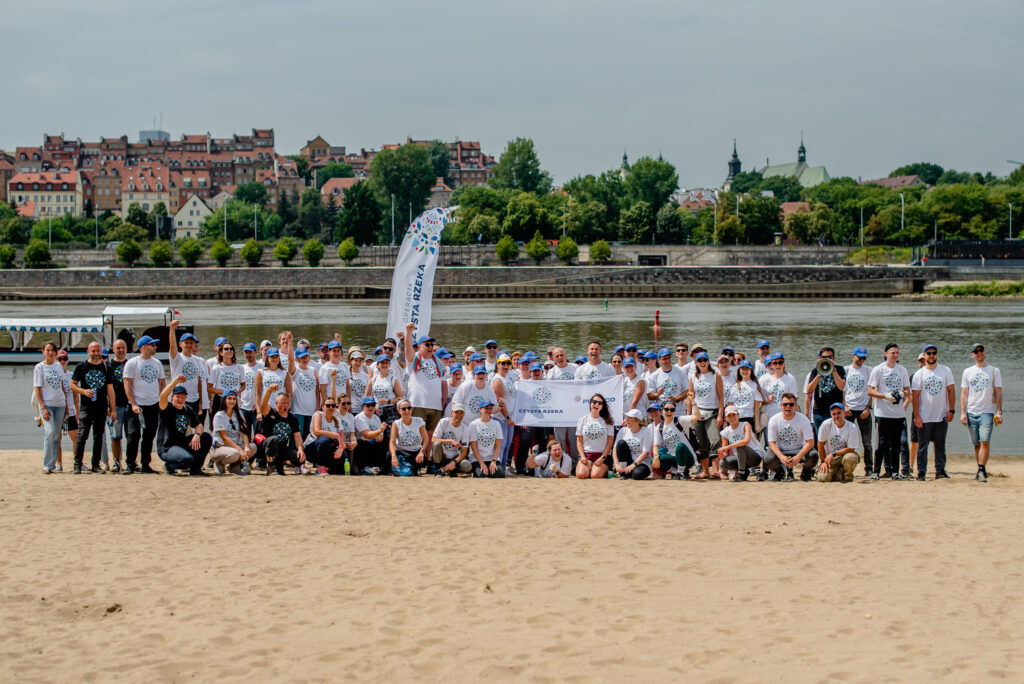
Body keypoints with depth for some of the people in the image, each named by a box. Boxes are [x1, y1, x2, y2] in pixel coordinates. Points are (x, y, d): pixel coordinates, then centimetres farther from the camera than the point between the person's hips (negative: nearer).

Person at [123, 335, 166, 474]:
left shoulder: (157, 363, 14)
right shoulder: (132, 363, -3)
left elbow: (162, 383, 19)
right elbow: (127, 384, -7)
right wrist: (133, 404, -15)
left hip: (154, 405, 5)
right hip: (137, 406, -5)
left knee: (149, 436, 6)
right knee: (134, 435, -10)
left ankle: (145, 465, 12)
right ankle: (130, 465, -2)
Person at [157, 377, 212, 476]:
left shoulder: (188, 410, 11)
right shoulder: (167, 408, -7)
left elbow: (199, 425, 6)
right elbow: (163, 396, -28)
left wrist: (197, 434, -17)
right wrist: (176, 380, -32)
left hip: (182, 444, 7)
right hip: (166, 448, -7)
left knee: (206, 437, -6)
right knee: (188, 459, -33)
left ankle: (195, 469, 1)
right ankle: (169, 466, 1)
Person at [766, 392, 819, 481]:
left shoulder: (803, 419, -13)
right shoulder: (774, 420, -10)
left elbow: (810, 443, -18)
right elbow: (772, 443, -12)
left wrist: (798, 457, -35)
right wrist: (781, 457, -32)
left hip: (798, 450, 0)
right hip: (780, 451, 1)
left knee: (813, 455, -32)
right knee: (768, 459, -32)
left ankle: (805, 472, 6)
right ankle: (780, 471, 7)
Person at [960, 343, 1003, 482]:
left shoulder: (994, 371, 7)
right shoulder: (967, 372, 13)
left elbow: (998, 392, 5)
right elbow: (964, 393, 10)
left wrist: (999, 412, -4)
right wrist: (962, 412, 1)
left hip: (987, 412, -3)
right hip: (971, 413, 3)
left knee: (985, 442, -16)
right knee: (976, 444, 5)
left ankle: (981, 471, -16)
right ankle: (982, 470, 14)